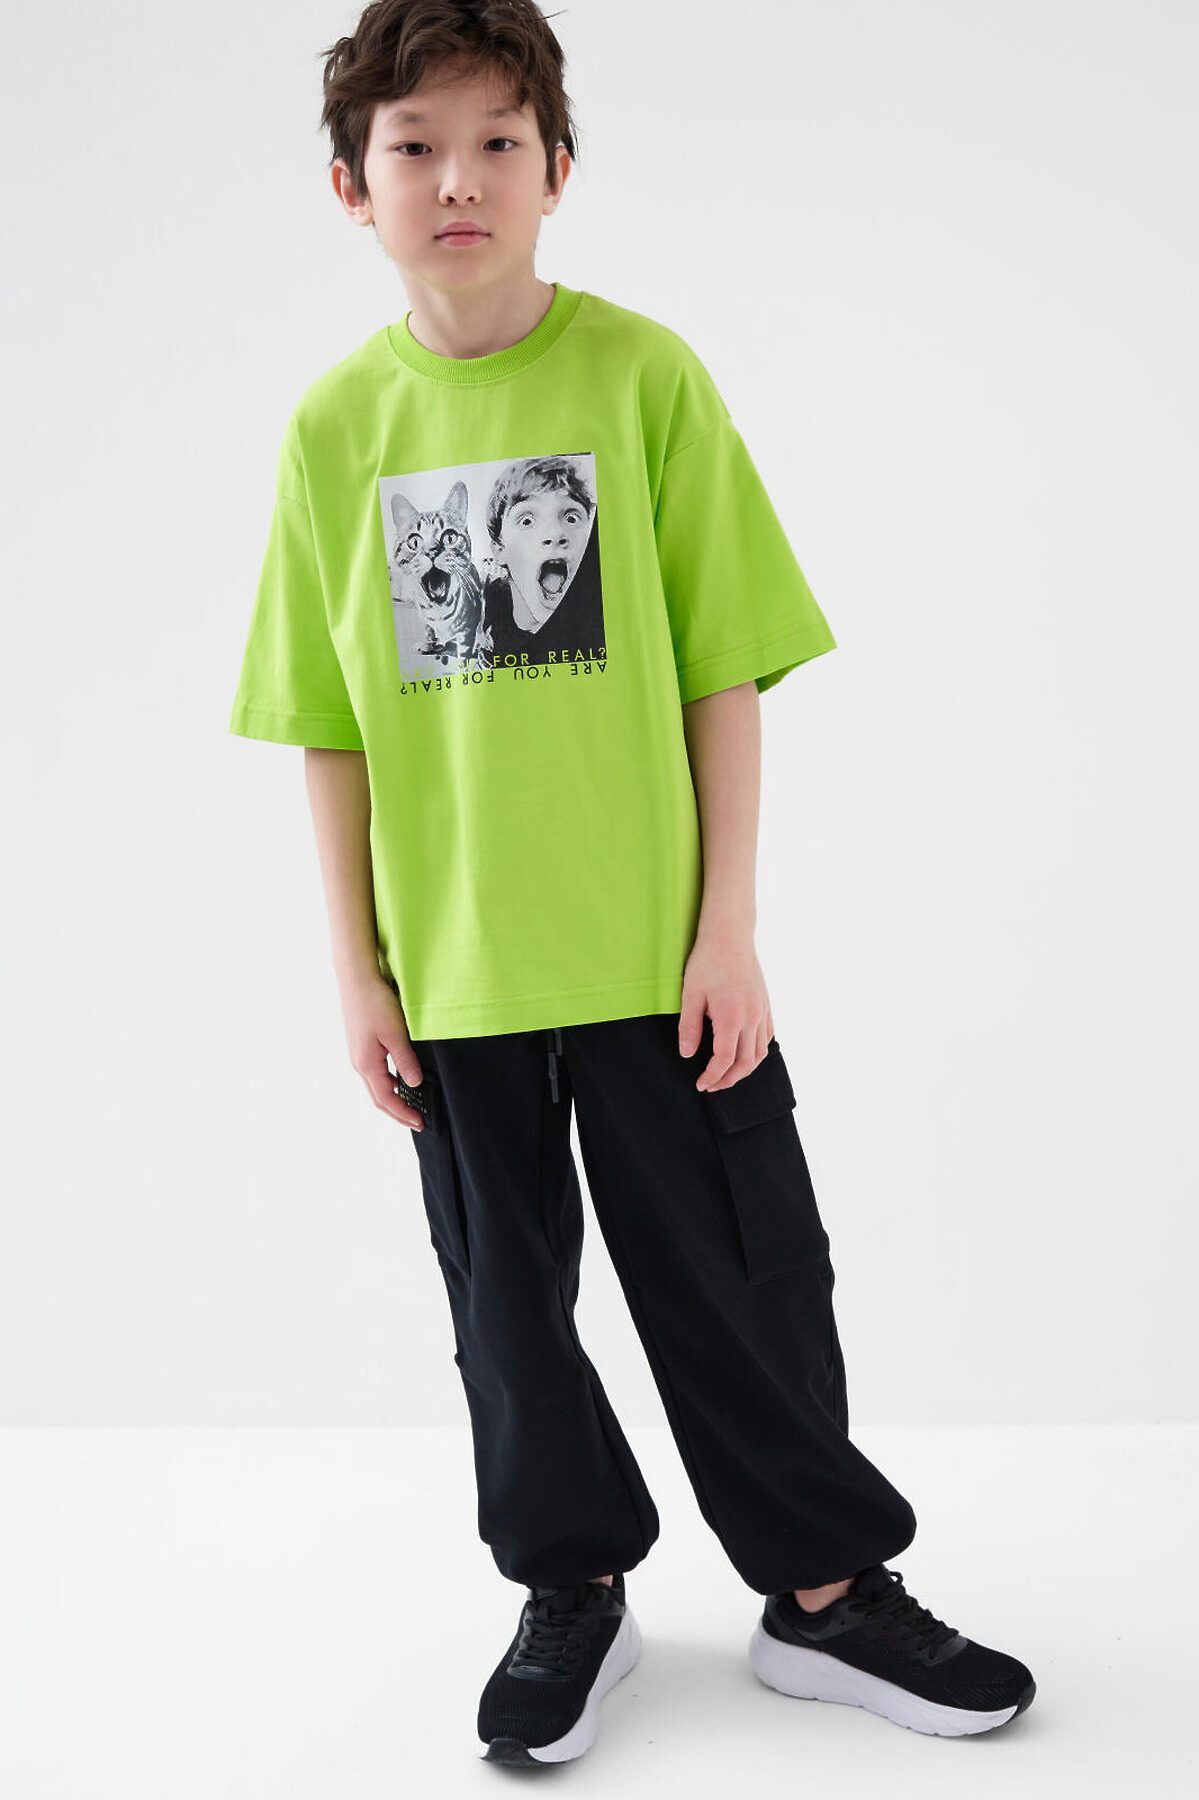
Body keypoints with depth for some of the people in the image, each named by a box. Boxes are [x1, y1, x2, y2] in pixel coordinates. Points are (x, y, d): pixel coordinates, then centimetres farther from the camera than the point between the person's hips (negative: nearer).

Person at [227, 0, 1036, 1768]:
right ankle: (575, 1587, 34)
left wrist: (728, 929, -8)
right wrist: (360, 969, 1)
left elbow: (723, 675, -5)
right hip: (455, 968, 2)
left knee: (739, 1280, 8)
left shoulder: (643, 374, -6)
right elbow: (331, 727, 2)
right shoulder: (337, 423, 0)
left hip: (655, 954, -2)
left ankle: (826, 1586, 27)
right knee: (507, 1300, 14)